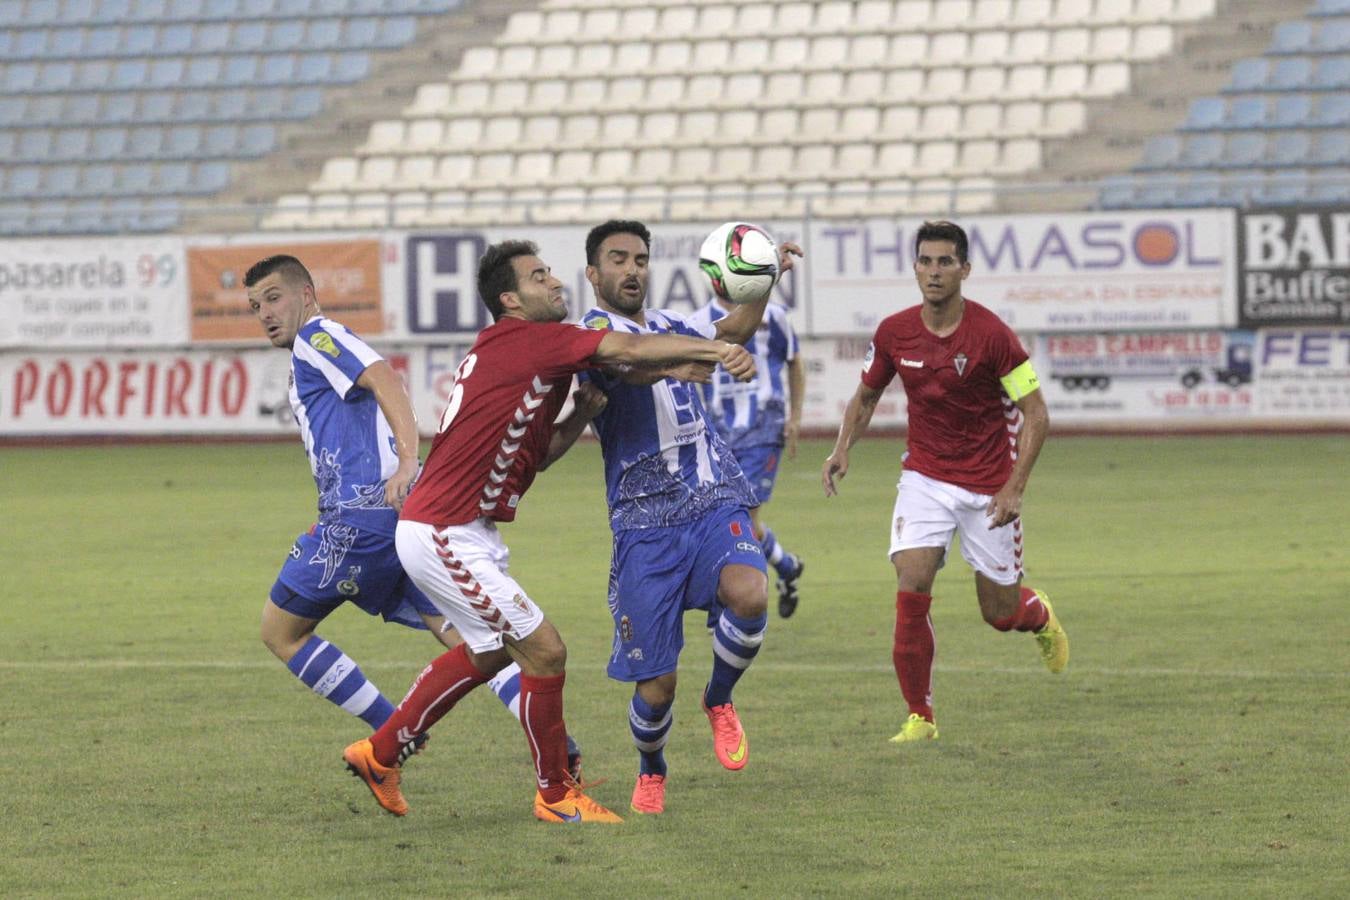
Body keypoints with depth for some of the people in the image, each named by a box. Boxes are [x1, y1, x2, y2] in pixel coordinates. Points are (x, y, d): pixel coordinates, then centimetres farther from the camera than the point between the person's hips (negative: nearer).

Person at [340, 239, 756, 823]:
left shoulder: (525, 351, 15)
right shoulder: (520, 340, -15)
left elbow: (536, 453, 17)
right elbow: (628, 352, -22)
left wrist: (582, 413, 2)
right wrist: (713, 351, -22)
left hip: (461, 532, 11)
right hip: (444, 535, -11)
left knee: (487, 652, 26)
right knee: (544, 651, -6)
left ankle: (380, 752, 34)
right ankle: (554, 795, 8)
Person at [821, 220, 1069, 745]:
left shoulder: (991, 334, -17)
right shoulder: (894, 333, -5)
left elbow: (1035, 412, -12)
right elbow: (866, 395, 14)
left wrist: (1015, 486, -19)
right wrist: (842, 448, -3)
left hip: (988, 488, -2)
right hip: (925, 478, 2)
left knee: (1001, 612, 6)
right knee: (911, 587, -18)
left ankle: (1041, 618, 46)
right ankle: (919, 716, -6)